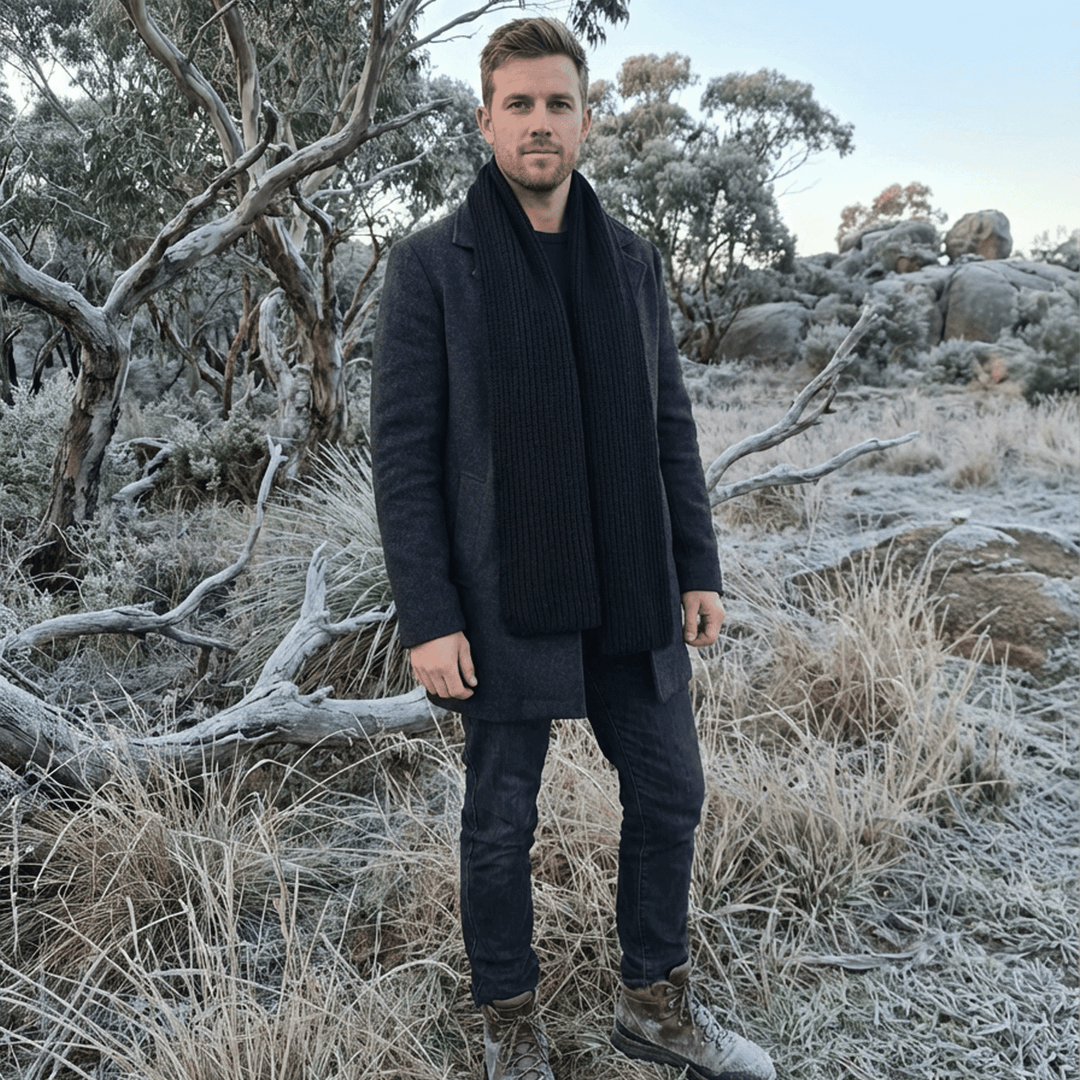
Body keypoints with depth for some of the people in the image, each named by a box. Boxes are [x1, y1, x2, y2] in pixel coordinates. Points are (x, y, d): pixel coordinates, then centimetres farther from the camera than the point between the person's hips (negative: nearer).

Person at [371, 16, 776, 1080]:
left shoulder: (631, 260, 8)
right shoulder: (431, 265, -6)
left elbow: (669, 427, 11)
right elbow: (402, 452, -9)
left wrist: (697, 569, 6)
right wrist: (427, 618, -14)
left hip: (633, 597, 5)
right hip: (504, 604, -4)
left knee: (668, 795, 13)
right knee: (500, 824, 10)